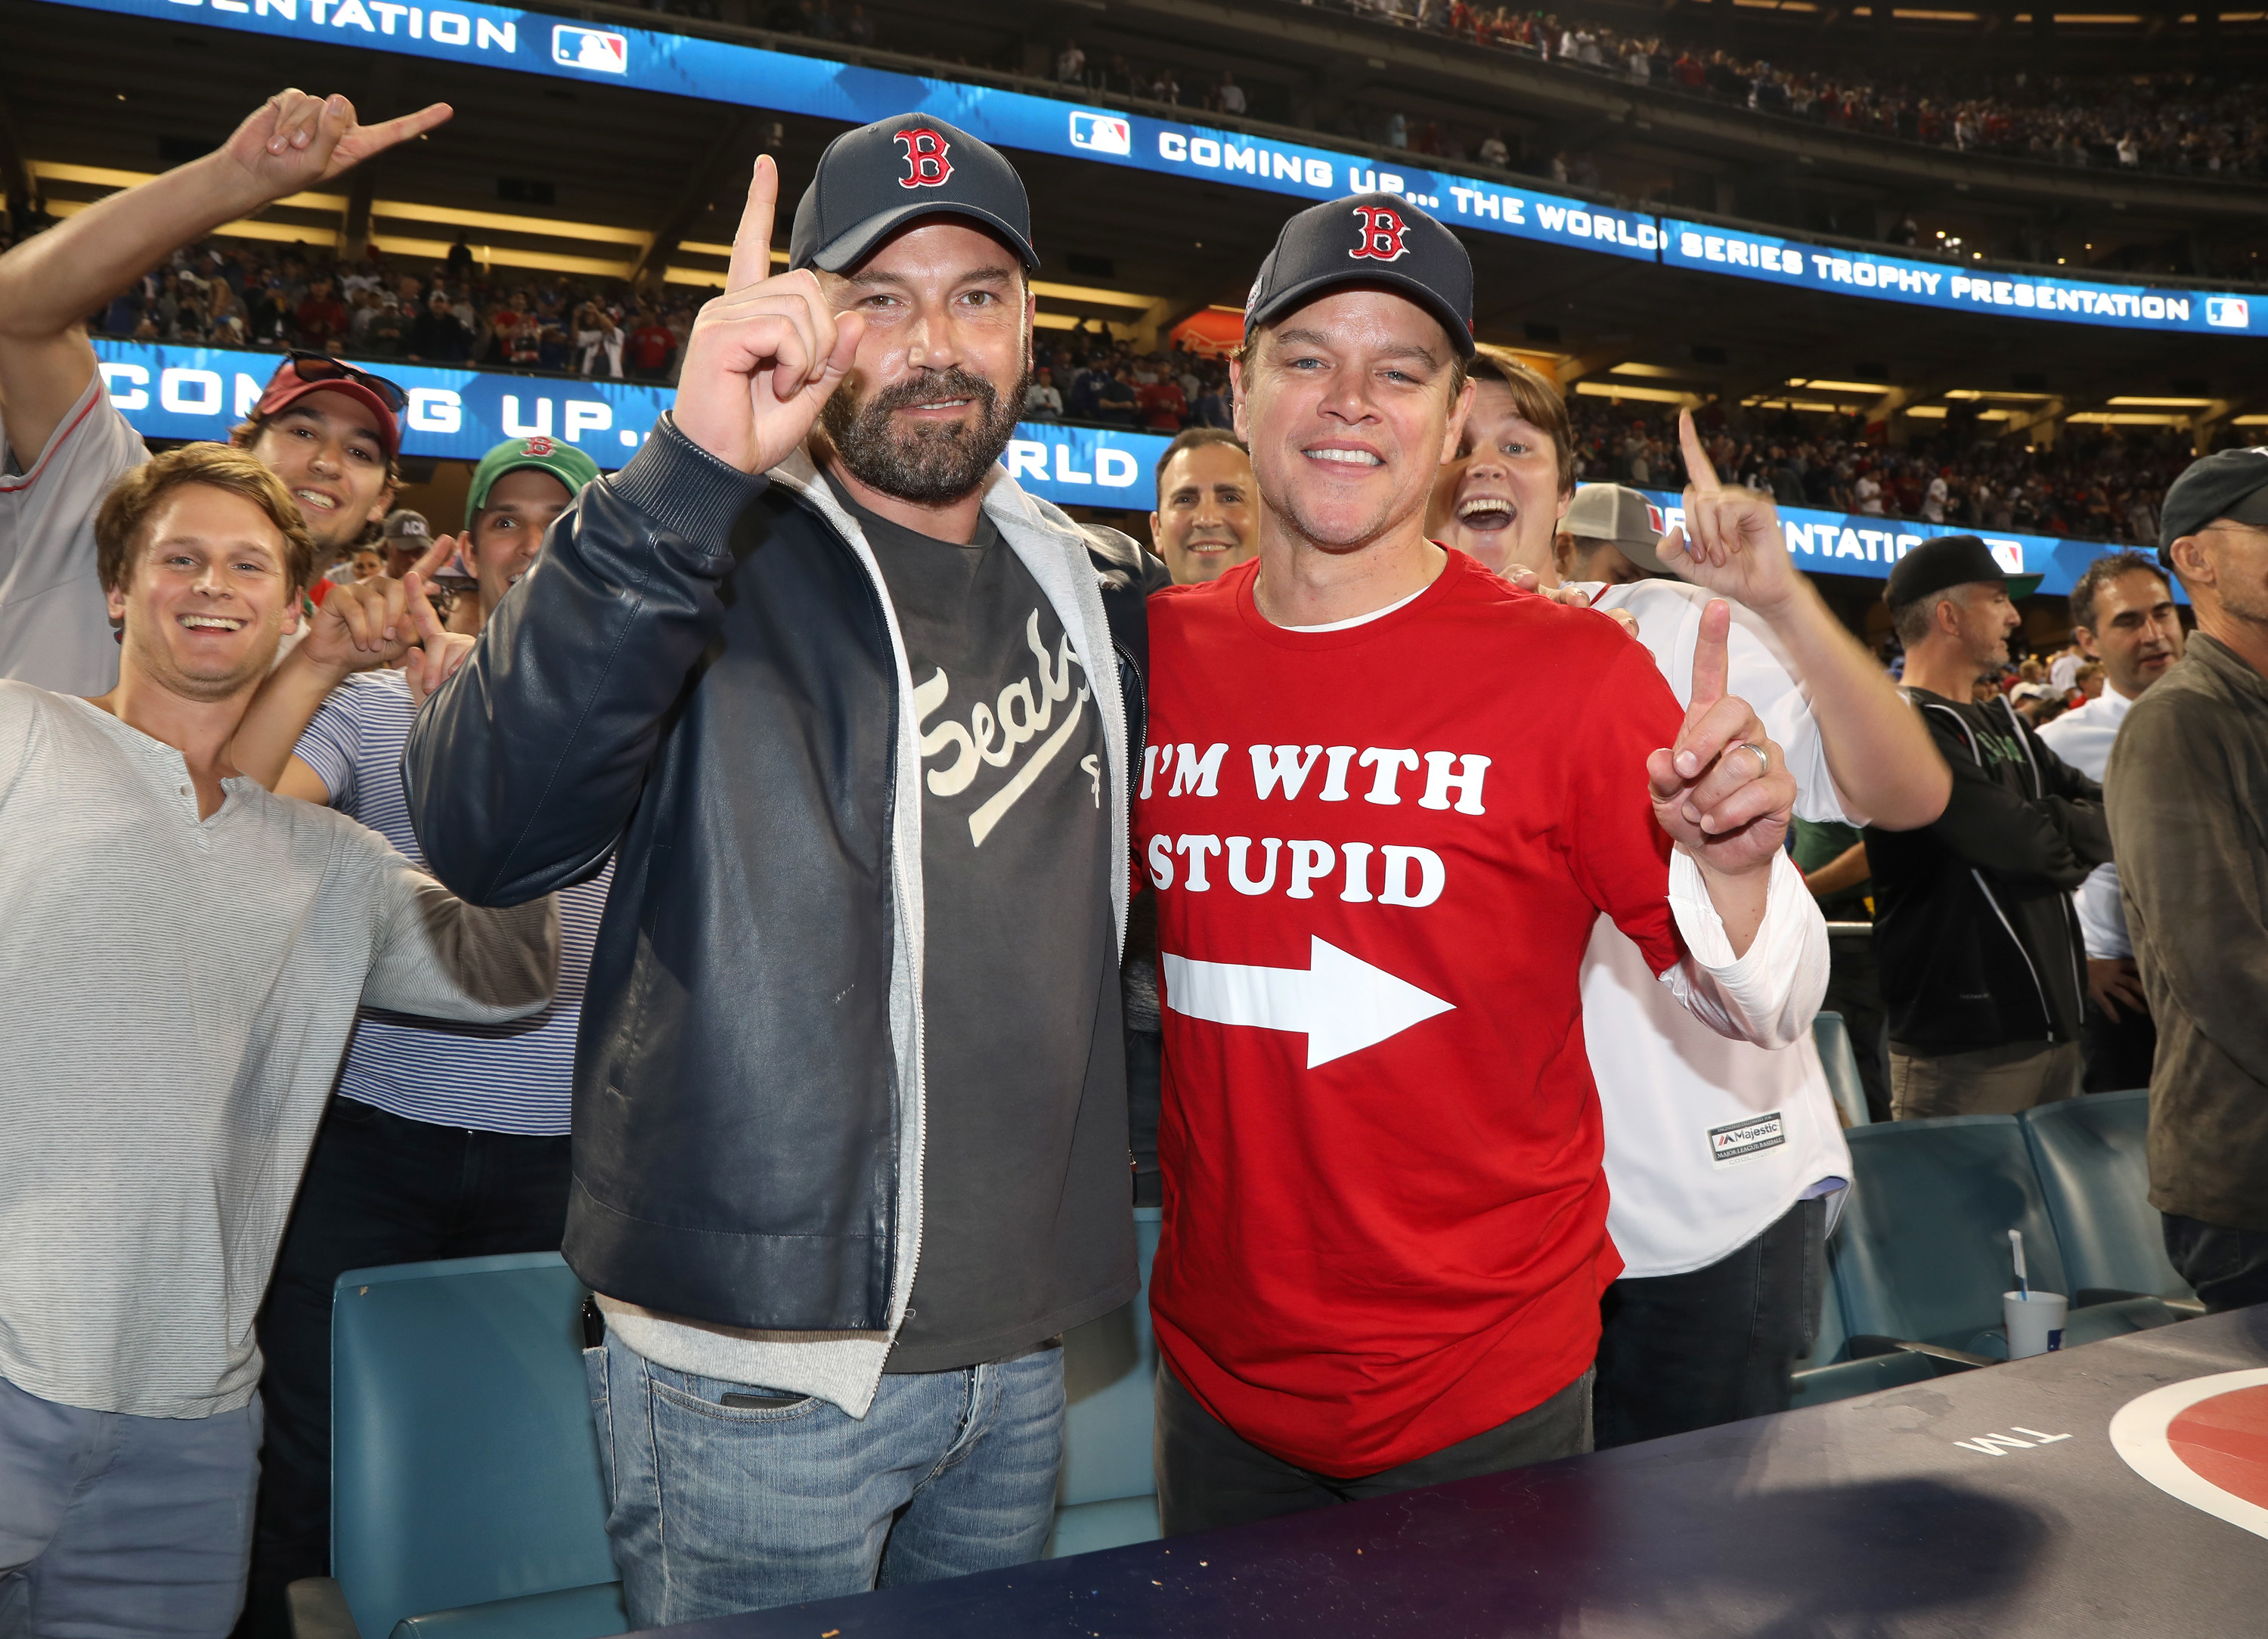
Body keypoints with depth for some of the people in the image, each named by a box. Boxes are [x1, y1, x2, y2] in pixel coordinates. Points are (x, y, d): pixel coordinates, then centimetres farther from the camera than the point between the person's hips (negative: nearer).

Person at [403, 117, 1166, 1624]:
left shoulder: (1095, 590, 6)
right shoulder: (709, 562, -12)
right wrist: (688, 475, -38)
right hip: (763, 1363, -5)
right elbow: (488, 834, -28)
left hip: (1020, 1345, 6)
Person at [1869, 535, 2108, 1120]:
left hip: (2052, 1022, 9)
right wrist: (2072, 834, 0)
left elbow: (2108, 812, 12)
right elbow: (2023, 843, -20)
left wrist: (2056, 832, -9)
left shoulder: (2002, 722, 18)